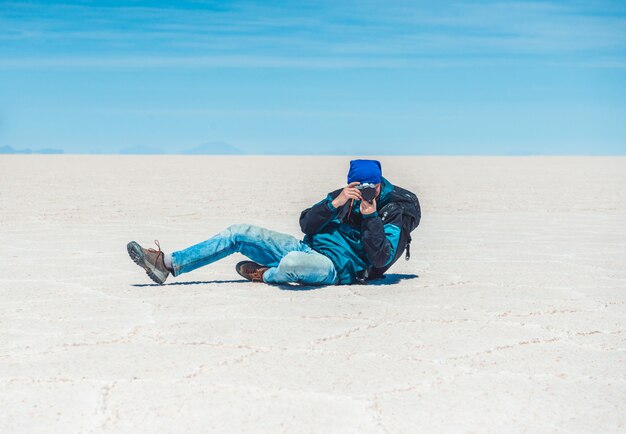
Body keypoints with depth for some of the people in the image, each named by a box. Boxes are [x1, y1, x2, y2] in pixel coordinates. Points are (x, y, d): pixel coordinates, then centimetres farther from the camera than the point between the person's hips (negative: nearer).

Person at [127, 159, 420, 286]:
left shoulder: (397, 212, -5)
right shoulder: (345, 196, 11)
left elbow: (382, 259, -20)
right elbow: (306, 225, 5)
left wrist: (371, 215, -23)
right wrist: (333, 204, -12)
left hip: (336, 266, -7)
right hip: (310, 248, 7)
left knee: (292, 263, -43)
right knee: (237, 234, 0)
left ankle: (266, 275, -5)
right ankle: (167, 264, 0)